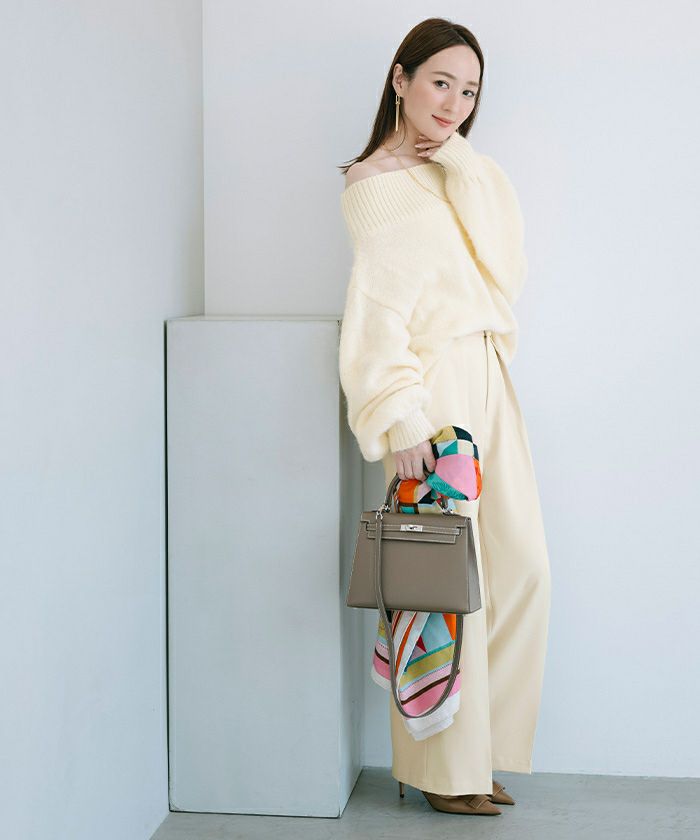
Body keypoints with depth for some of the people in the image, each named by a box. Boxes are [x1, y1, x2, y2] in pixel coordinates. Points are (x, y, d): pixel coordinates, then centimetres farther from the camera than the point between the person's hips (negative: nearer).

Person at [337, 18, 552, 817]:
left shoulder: (462, 175, 18)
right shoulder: (379, 183, -6)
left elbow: (507, 262, 4)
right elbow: (378, 309, -13)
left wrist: (454, 158, 2)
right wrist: (399, 421, -19)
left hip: (487, 382, 8)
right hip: (436, 385, -8)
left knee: (522, 565, 7)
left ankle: (479, 747, 20)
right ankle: (444, 768, 10)